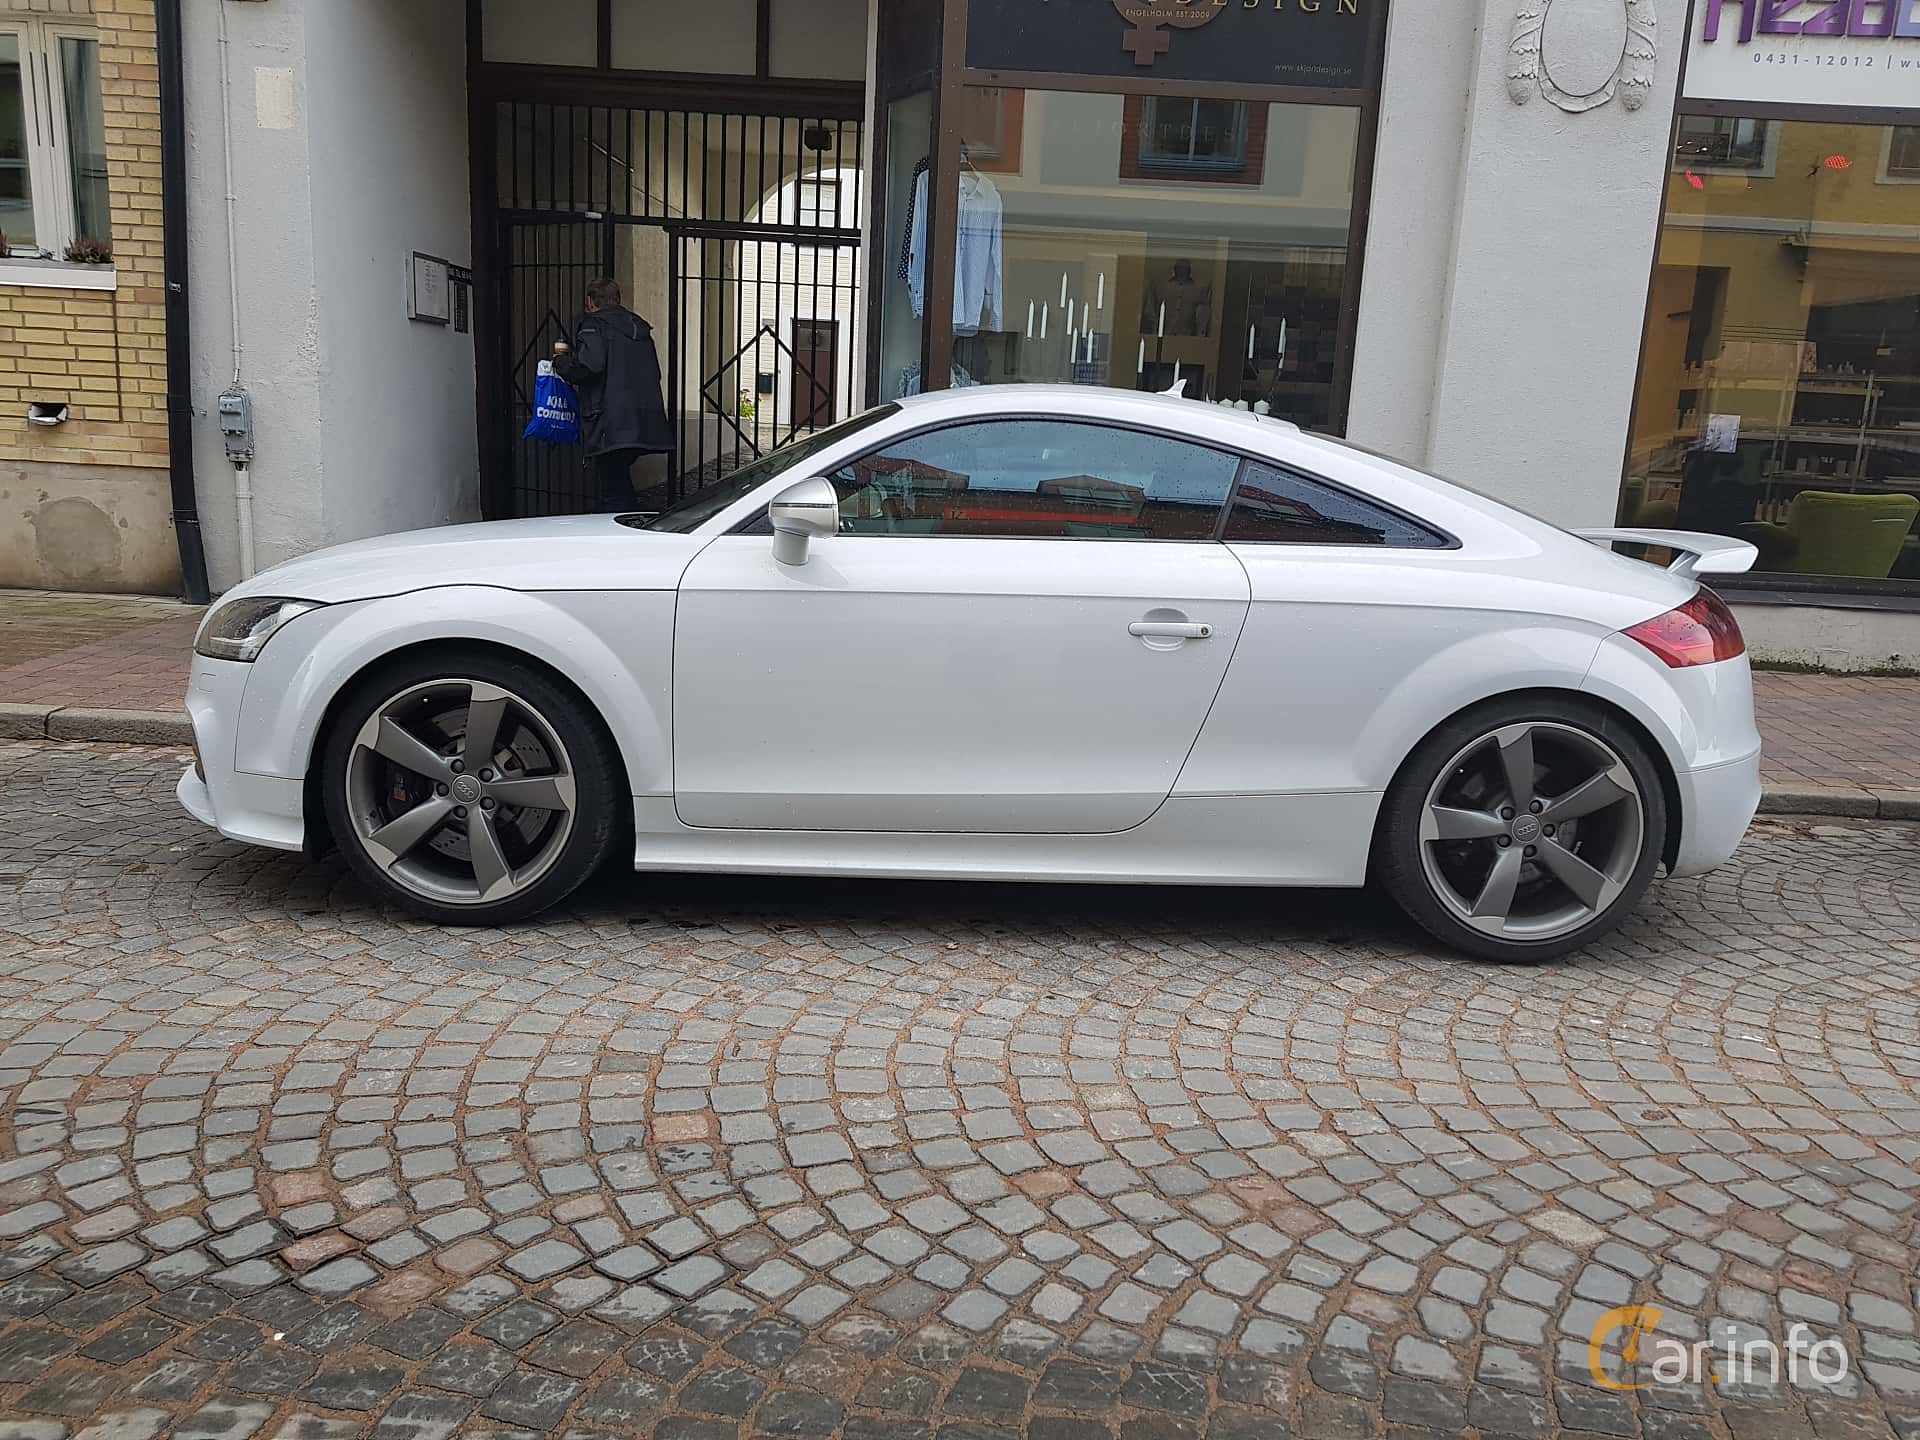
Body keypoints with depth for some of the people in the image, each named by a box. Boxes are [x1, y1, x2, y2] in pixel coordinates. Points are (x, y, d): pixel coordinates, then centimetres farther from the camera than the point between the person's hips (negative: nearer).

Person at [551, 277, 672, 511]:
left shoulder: (592, 324, -2)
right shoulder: (639, 327, 21)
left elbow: (590, 366, -19)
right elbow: (654, 373, 23)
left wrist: (561, 362, 1)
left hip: (612, 427, -8)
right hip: (644, 427, 8)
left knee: (612, 494, -5)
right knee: (620, 483, 18)